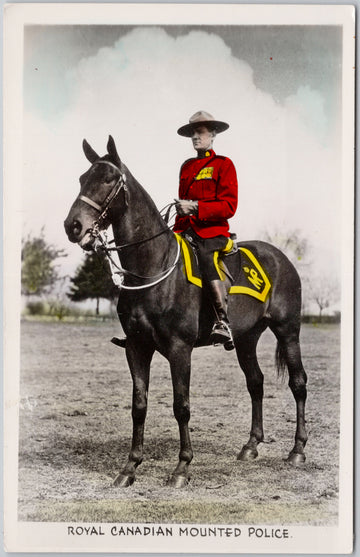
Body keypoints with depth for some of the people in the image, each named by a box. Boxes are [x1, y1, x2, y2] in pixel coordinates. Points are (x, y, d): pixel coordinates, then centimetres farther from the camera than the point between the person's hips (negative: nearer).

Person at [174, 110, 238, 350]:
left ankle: (223, 323, -38)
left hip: (213, 231, -7)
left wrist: (195, 207, -19)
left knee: (206, 258, -35)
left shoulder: (224, 164, 1)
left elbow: (229, 206, -8)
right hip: (187, 230, 7)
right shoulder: (187, 167, 20)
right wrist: (176, 231, 14)